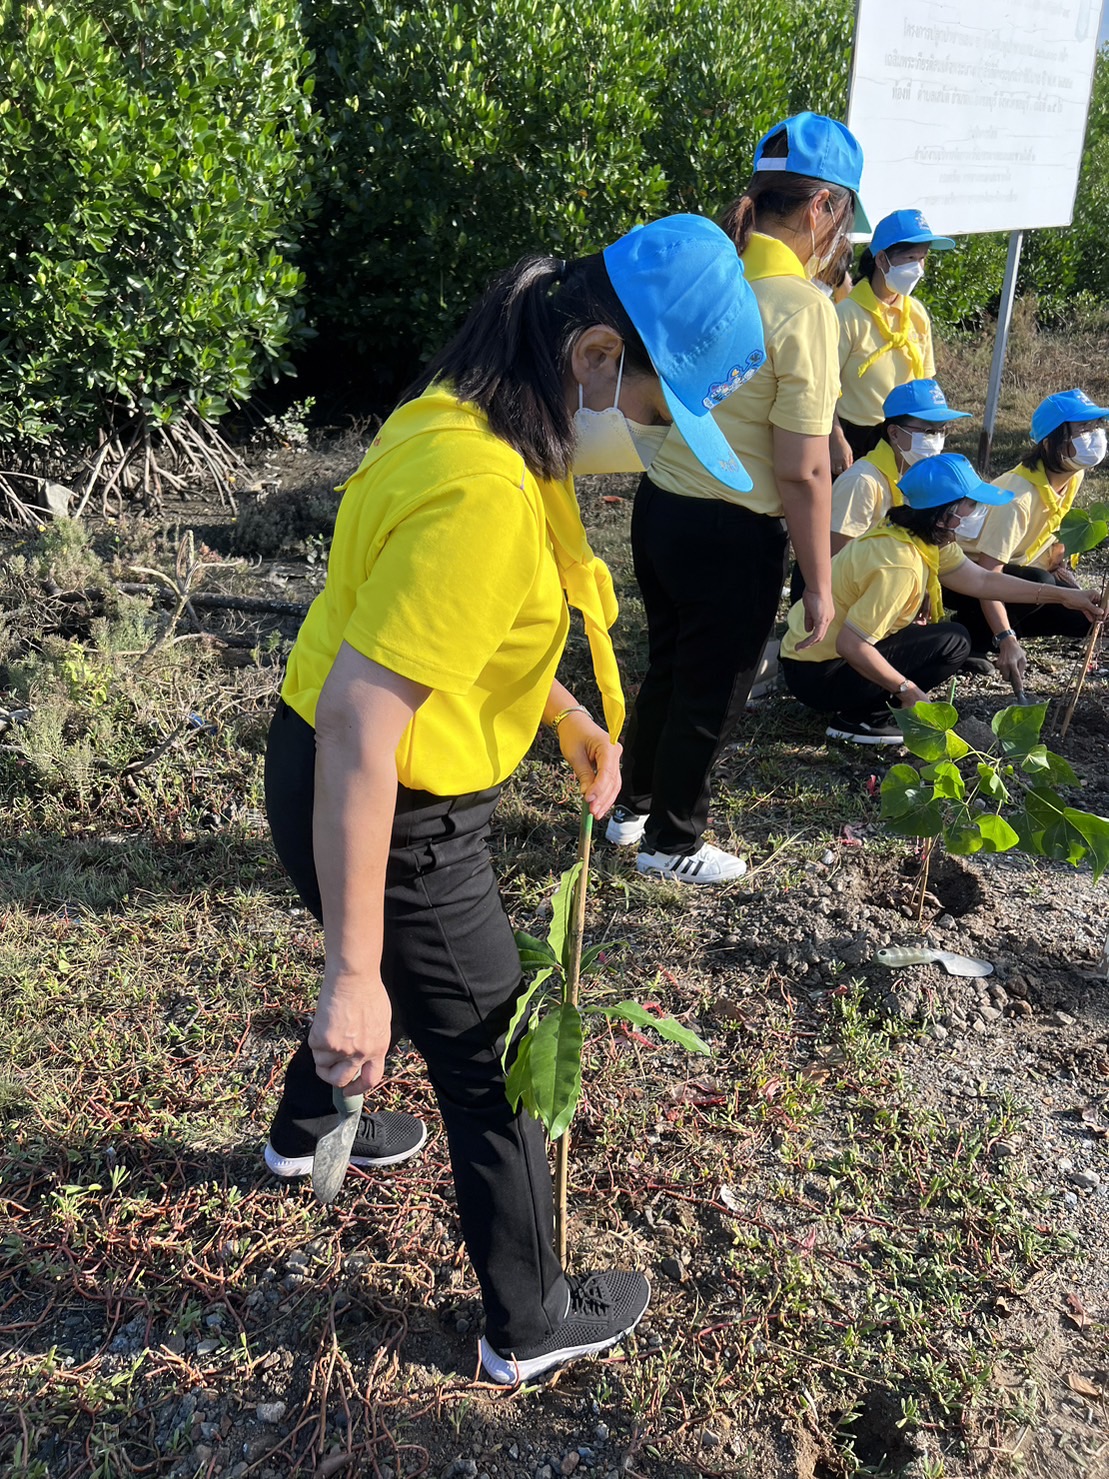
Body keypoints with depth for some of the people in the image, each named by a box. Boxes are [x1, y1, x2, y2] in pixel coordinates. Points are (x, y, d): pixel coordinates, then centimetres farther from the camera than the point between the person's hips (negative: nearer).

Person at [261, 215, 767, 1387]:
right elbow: (358, 735, -34)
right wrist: (353, 971, -29)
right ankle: (530, 1324, 35)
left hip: (350, 774, 9)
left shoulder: (463, 414, 0)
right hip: (381, 817, -9)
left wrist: (568, 719, 12)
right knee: (494, 1070, 11)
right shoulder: (484, 493, -31)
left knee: (376, 981, 35)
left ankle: (306, 1132, 64)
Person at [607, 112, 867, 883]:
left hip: (660, 506, 7)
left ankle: (633, 807, 43)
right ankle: (672, 842, 31)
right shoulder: (802, 307, -19)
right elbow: (802, 472, -19)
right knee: (710, 698, 13)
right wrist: (820, 582, -10)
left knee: (667, 671, 25)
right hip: (731, 535, -7)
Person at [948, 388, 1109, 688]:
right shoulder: (1018, 497, -33)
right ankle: (969, 637, -17)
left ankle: (1003, 623, 8)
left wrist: (1054, 559, -2)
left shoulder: (1073, 475, -9)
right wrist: (1006, 639, -46)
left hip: (1015, 570, 8)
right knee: (1041, 583, -34)